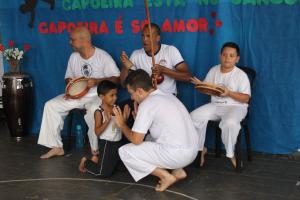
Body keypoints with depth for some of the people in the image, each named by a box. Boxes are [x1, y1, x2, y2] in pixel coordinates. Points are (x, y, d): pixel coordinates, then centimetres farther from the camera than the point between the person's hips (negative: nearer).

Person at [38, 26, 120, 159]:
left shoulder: (103, 57, -11)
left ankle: (96, 150, -24)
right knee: (50, 105, -9)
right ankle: (56, 146, -3)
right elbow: (68, 77, 20)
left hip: (97, 95, -6)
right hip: (76, 94, 7)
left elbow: (117, 78, -13)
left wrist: (97, 81, -25)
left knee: (94, 109, -40)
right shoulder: (73, 57, 7)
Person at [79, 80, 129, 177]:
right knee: (104, 173, -5)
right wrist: (107, 121, -29)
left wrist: (125, 117, -8)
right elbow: (97, 132, -19)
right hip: (106, 143, -6)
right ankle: (86, 162, 22)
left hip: (118, 142, 6)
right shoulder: (99, 112, -14)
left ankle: (97, 159, 30)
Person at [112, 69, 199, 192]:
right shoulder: (169, 96, 14)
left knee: (124, 151, 0)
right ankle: (178, 170, 16)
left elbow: (136, 140, -11)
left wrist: (122, 124, 6)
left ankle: (166, 176, 0)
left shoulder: (147, 104, -12)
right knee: (150, 139, 32)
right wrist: (140, 118, 20)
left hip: (176, 154, -9)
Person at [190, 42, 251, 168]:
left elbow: (245, 98, -10)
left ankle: (230, 154, -12)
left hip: (235, 106, -5)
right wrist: (201, 86, -10)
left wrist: (229, 93, -24)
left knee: (229, 123, -37)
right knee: (193, 117, -16)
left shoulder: (241, 75, -7)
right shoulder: (213, 71, 7)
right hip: (215, 105, 5)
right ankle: (200, 148, 3)